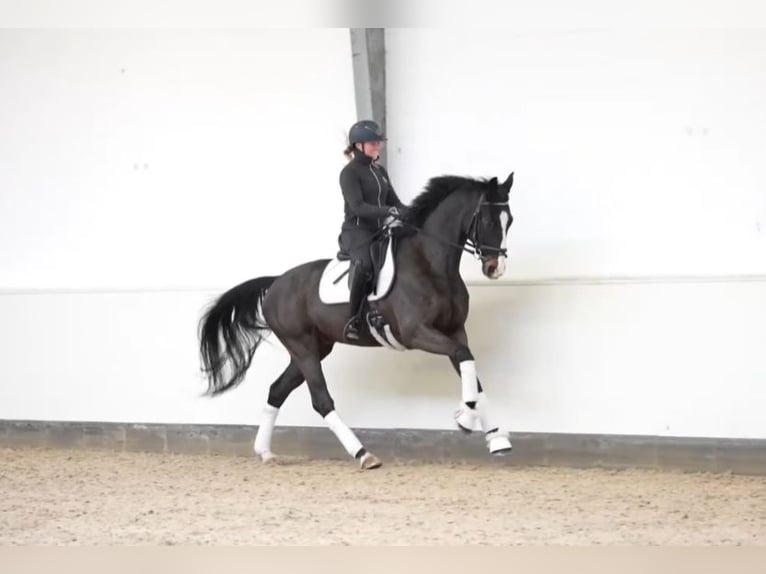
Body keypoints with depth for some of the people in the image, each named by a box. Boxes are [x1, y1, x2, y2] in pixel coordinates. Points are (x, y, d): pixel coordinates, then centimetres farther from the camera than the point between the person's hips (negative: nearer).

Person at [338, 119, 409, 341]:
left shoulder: (380, 171, 16)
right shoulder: (349, 173, -8)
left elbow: (394, 202, 16)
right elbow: (358, 206, -20)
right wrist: (389, 211, -31)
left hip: (380, 231, 9)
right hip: (356, 232, -8)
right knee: (365, 263, -39)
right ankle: (354, 319, -33)